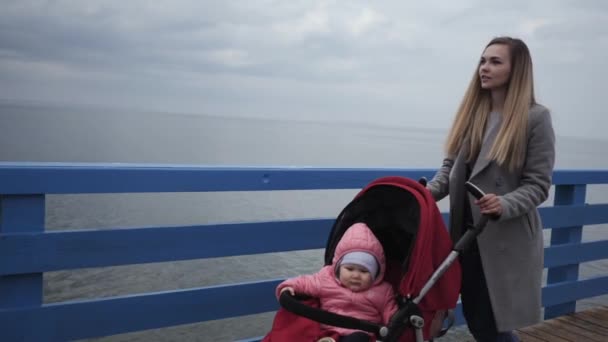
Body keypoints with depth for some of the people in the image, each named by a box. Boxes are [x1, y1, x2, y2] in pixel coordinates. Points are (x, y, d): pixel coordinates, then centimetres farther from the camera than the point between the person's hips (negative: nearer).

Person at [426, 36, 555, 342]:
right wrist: (428, 192, -9)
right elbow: (450, 166, 9)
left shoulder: (536, 117, -7)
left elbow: (538, 185, -10)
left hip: (506, 238, -5)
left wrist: (504, 205, -27)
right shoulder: (471, 111, 7)